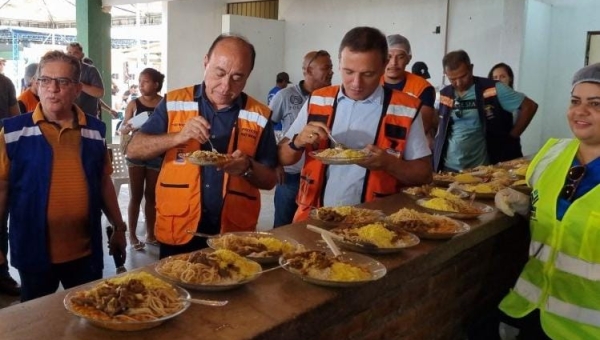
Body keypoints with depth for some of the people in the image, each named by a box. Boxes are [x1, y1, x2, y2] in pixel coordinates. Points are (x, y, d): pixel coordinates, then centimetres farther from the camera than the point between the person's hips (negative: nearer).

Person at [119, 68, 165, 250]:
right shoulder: (134, 104, -1)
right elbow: (122, 130, 1)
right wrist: (129, 127, -20)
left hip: (157, 155, 0)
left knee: (151, 196, 11)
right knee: (136, 196, 4)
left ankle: (150, 233, 21)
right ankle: (132, 235, 11)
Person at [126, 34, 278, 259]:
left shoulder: (259, 116, -1)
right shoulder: (174, 103, -1)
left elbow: (270, 180, 3)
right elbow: (133, 150, -4)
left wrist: (247, 168, -18)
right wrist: (178, 137, -20)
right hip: (177, 234, 0)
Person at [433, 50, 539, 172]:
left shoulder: (492, 90, -6)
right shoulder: (443, 95, 5)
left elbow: (530, 106, -4)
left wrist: (511, 138, -5)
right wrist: (434, 143, 6)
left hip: (482, 168, -3)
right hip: (448, 168, 3)